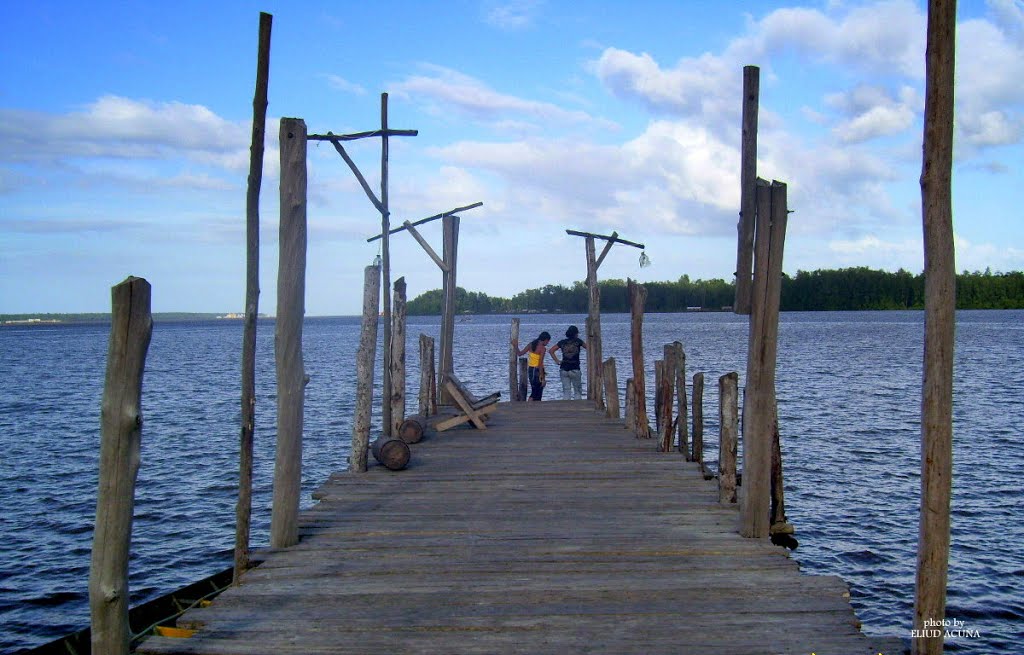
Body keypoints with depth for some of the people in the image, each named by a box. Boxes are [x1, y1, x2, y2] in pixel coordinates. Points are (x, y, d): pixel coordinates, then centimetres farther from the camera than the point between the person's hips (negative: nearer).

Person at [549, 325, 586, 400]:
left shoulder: (562, 342, 6)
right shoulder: (578, 341, -2)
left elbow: (551, 351, 5)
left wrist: (557, 361, 6)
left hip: (564, 369, 3)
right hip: (575, 370, -3)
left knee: (566, 391, 5)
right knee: (577, 391, 7)